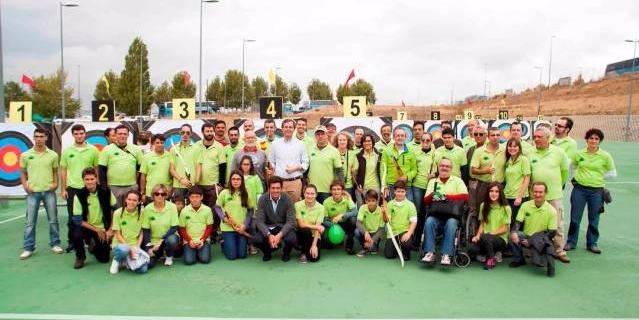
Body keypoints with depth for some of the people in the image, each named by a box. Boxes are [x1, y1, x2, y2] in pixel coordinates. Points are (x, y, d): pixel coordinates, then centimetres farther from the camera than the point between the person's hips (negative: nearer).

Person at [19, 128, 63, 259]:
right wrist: (25, 185, -3)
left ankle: (55, 244, 19)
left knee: (53, 219, 7)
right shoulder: (26, 155, 1)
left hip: (49, 191, 0)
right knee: (30, 221, 3)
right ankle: (28, 248, 11)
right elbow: (22, 172, 9)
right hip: (33, 192, 0)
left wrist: (55, 183, -3)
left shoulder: (53, 154, 2)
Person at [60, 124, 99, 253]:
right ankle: (72, 242, 21)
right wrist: (63, 189, 2)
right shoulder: (67, 150, 3)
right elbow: (63, 171, 6)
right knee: (72, 218, 8)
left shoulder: (93, 150, -1)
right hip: (72, 188, 1)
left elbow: (97, 169, 4)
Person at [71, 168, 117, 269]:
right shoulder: (79, 196, -16)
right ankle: (80, 257, -2)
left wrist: (110, 230, -4)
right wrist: (97, 230, -13)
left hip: (104, 229, 1)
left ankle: (93, 245, 34)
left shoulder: (105, 191, -12)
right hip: (87, 227, -1)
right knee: (77, 235, -34)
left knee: (104, 259, -1)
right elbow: (78, 220, -14)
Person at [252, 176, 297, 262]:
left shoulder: (287, 199, -13)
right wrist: (269, 235, -29)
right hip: (268, 228, 1)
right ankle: (267, 251, 10)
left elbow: (290, 221, -15)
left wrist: (279, 235, -31)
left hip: (284, 227, -1)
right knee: (256, 240, -27)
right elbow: (259, 221, -12)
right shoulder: (263, 199, -10)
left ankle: (286, 252, 7)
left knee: (291, 239, -32)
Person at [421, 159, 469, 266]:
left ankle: (446, 255, -32)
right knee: (429, 221, -29)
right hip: (436, 214, 2)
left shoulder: (457, 180, 11)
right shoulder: (432, 181, 17)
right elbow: (425, 200, 10)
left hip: (452, 215, -2)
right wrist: (433, 195, -13)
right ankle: (430, 253, -28)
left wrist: (445, 196, -10)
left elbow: (465, 196, -5)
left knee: (451, 223, -33)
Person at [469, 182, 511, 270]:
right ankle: (493, 252, 5)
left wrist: (490, 233, -18)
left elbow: (504, 229, -6)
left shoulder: (506, 208, -5)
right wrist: (478, 235, -9)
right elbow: (482, 224, 9)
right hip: (485, 236, 4)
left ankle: (491, 259, -9)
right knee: (472, 249, -27)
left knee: (485, 238, -37)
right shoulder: (483, 205, 7)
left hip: (501, 239, -4)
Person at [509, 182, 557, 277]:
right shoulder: (525, 205, -3)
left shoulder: (551, 210, -10)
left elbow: (551, 233, -8)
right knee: (513, 235, -26)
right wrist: (514, 232, -26)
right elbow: (518, 222, -2)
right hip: (526, 237, 3)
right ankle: (518, 259, -3)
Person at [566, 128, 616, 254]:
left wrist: (599, 177, -1)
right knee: (575, 217, 6)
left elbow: (613, 174, 5)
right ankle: (571, 242, 18)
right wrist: (578, 176, 4)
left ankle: (592, 243, 24)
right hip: (579, 189, 1)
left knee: (594, 219, 9)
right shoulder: (579, 154, -1)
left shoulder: (605, 156, -4)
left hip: (596, 190, -1)